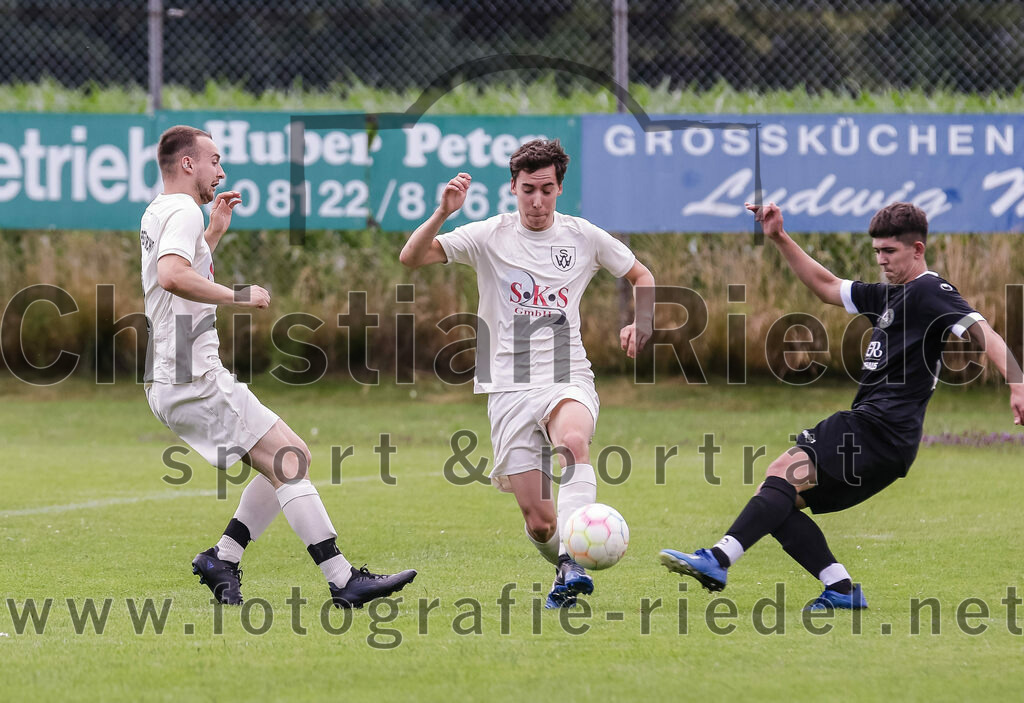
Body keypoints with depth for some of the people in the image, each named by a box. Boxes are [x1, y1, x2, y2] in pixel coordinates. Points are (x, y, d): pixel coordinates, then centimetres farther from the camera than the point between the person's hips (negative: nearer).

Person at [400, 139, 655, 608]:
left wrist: (642, 323, 4)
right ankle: (562, 570, 28)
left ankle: (572, 562, -47)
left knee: (574, 441, -37)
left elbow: (641, 277, 23)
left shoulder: (583, 237, 7)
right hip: (510, 389, 0)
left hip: (568, 380, 0)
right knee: (538, 522, -5)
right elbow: (411, 258, -7)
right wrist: (441, 214, -24)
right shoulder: (490, 236, 2)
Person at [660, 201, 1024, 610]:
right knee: (779, 503, 4)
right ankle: (841, 590, -5)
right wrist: (779, 239, 28)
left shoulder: (929, 292, -4)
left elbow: (981, 331, -16)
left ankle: (717, 562, -36)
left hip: (881, 429, -10)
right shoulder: (887, 296, 25)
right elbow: (826, 286, 35)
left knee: (784, 472, -23)